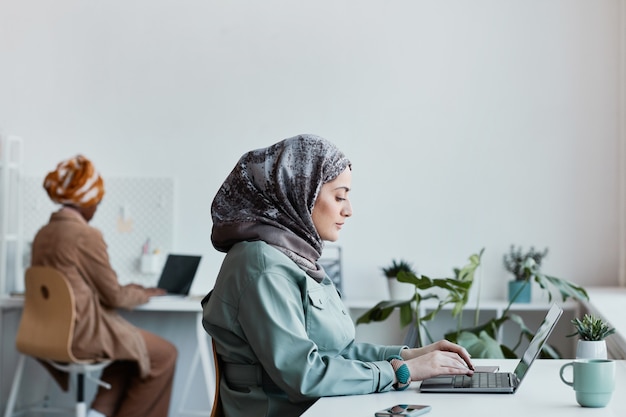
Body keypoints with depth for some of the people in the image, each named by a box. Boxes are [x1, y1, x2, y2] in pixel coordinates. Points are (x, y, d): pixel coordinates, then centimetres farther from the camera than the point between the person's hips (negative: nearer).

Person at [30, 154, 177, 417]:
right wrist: (143, 294, 9)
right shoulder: (87, 235, -17)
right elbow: (114, 296, -11)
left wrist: (129, 291, 20)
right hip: (82, 332, -9)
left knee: (132, 344, 28)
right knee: (165, 354, 7)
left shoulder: (43, 234, 7)